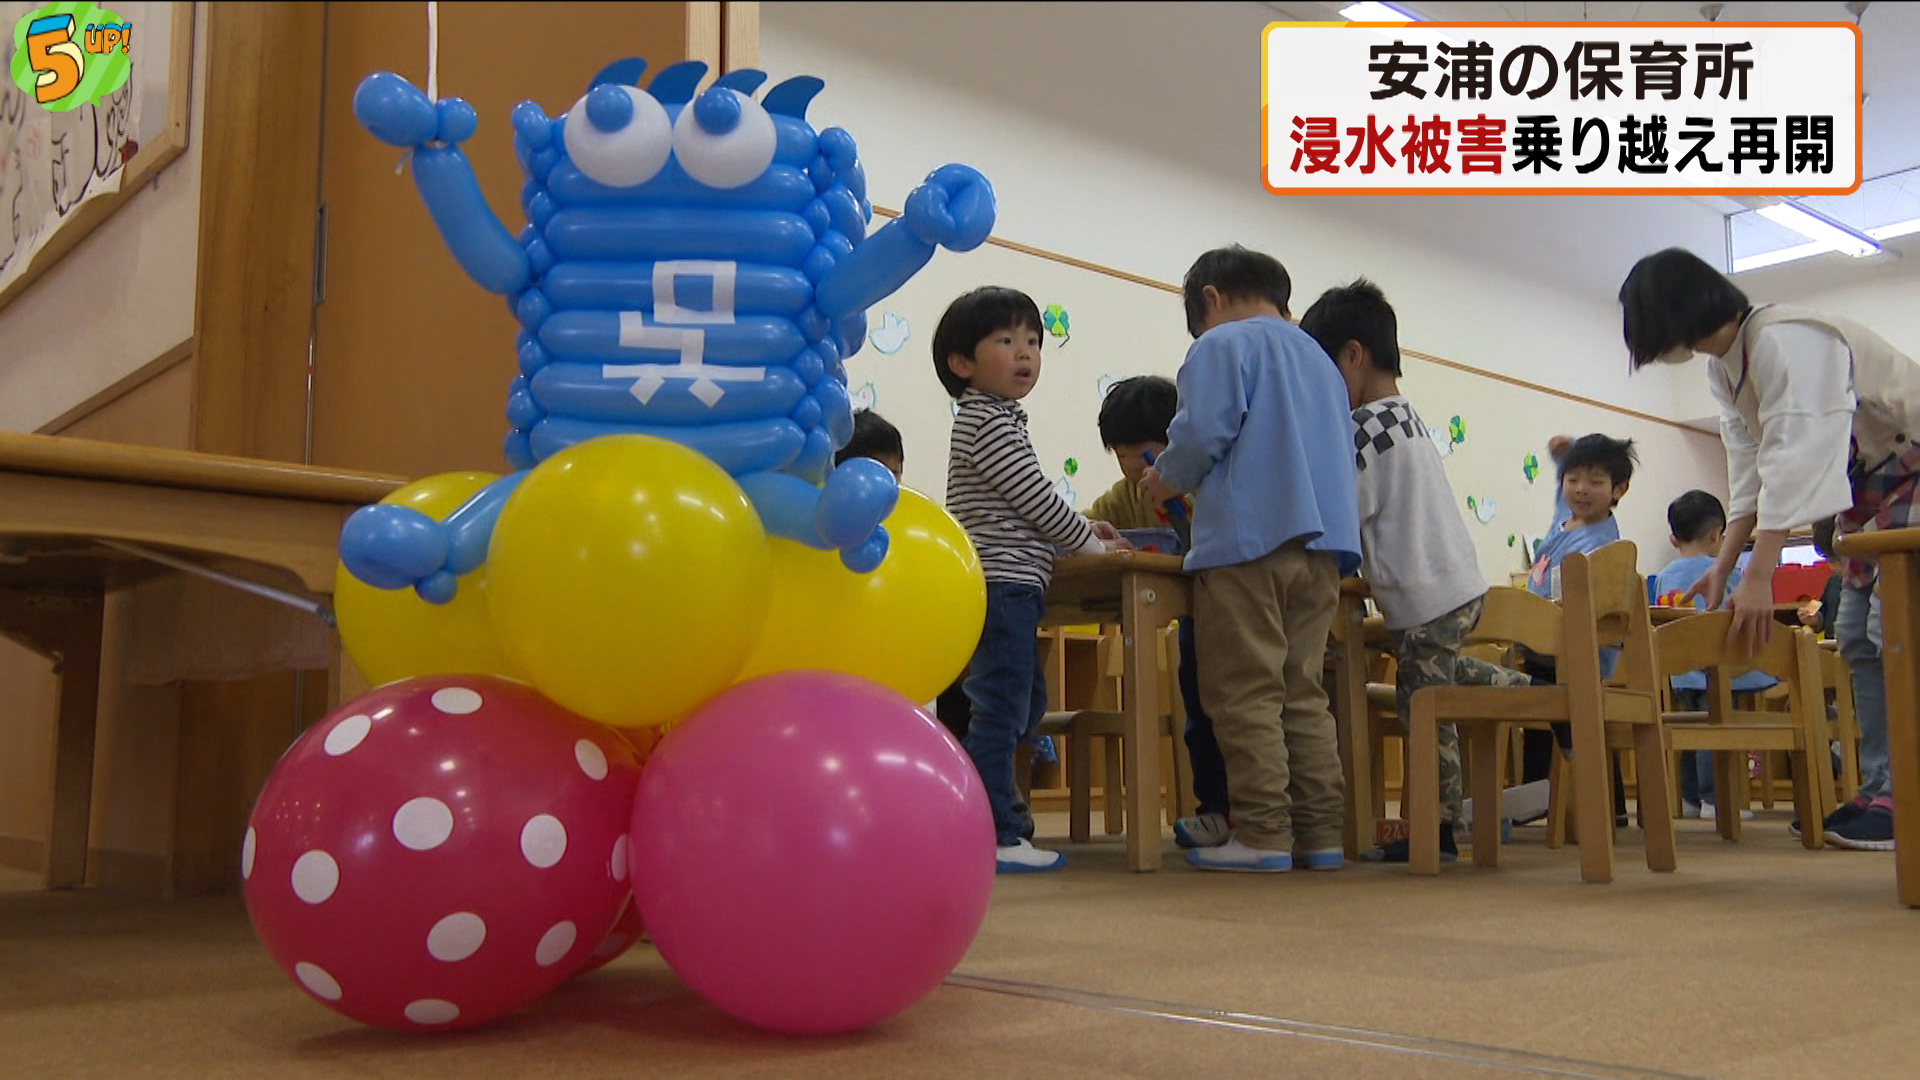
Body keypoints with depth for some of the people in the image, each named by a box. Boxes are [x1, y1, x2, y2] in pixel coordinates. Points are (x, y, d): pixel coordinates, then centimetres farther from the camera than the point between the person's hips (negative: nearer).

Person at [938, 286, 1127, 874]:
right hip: (1002, 583, -11)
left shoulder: (993, 418, 22)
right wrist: (1087, 542, -3)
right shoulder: (988, 419, -10)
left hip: (1007, 587, 11)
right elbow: (1031, 494, -14)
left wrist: (1078, 529, 18)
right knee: (1000, 708, -10)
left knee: (1024, 701, 17)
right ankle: (992, 837, -8)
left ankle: (997, 807, 24)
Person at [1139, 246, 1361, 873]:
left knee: (1246, 694, -5)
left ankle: (1263, 834, -7)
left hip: (1247, 541, -7)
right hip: (1321, 544, 8)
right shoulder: (1319, 359, 25)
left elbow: (1203, 432, -12)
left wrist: (1167, 480, 7)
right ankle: (1320, 832, 8)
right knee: (1302, 692, 9)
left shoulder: (1223, 344, 2)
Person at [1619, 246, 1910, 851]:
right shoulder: (1724, 368, 3)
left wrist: (1760, 576, -36)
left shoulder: (1787, 342, -28)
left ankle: (1901, 796, -18)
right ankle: (1877, 789, 7)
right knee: (1858, 635, 5)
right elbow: (1752, 474, 3)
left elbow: (1796, 462, -34)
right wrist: (1724, 566, -2)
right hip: (1873, 489, 10)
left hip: (1909, 471, -10)